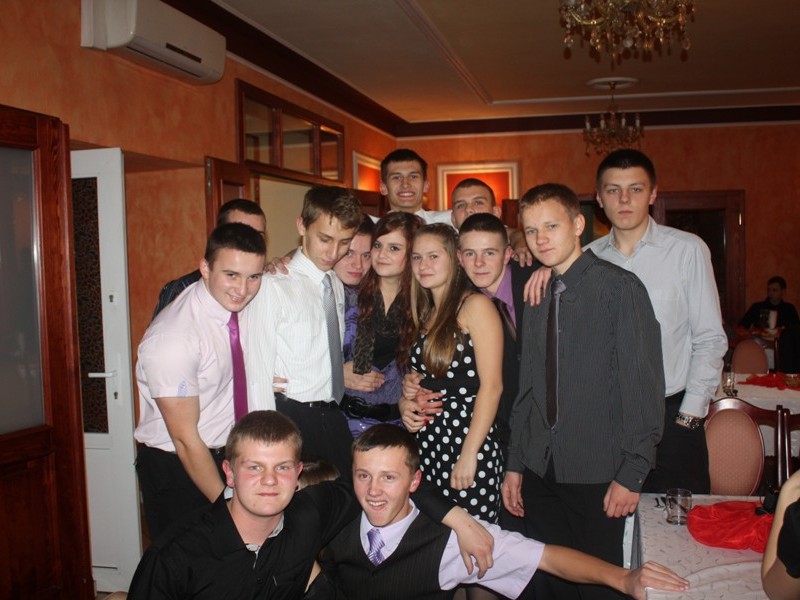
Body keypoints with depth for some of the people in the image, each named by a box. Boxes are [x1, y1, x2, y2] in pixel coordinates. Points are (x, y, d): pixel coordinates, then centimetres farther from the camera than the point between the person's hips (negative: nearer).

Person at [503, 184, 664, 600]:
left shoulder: (619, 287, -8)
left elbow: (644, 383, -11)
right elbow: (526, 386, 11)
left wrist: (632, 472, -13)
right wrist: (515, 463, 10)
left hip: (598, 474, -5)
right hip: (540, 471, 5)